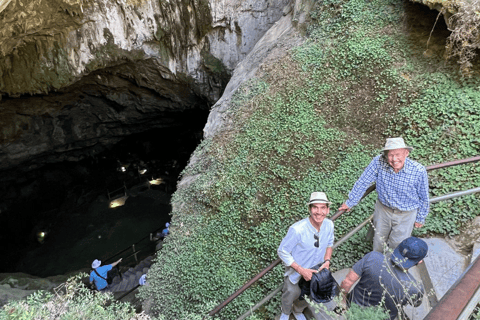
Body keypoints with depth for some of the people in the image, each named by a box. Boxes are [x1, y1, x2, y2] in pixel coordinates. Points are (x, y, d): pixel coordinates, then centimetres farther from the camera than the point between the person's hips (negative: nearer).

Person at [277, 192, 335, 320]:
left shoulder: (329, 225, -20)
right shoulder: (297, 230, -38)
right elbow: (282, 252, -25)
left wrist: (327, 261, -14)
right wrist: (301, 270, -27)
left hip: (315, 271, 5)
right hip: (296, 272, -4)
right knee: (291, 294, 22)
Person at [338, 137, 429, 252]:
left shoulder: (419, 171, -26)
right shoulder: (379, 162, -26)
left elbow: (423, 197, -8)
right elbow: (363, 182, -12)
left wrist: (420, 218, 5)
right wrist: (350, 202, -3)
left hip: (406, 215, -1)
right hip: (383, 209, 2)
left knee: (396, 246, 13)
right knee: (378, 243, 21)